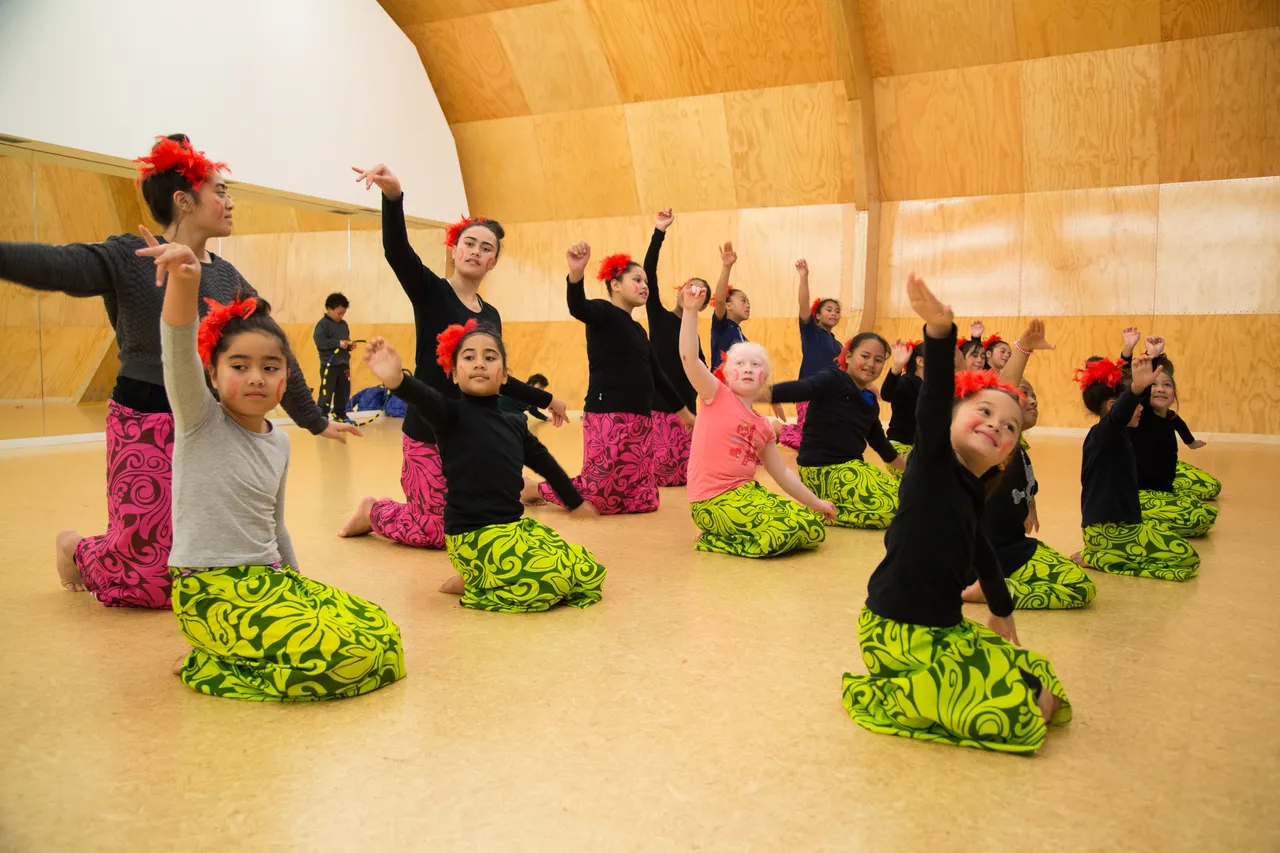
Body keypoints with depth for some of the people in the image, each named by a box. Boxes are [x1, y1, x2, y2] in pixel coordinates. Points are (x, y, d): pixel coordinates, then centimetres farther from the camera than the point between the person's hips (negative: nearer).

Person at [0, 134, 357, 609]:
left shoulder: (227, 277, 9)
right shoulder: (131, 258, -8)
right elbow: (57, 265, -26)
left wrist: (315, 421, 21)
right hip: (145, 428, -5)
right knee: (155, 579, -1)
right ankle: (76, 551, 32)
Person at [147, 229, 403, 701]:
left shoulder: (279, 441, 11)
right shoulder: (201, 420, -6)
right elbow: (179, 351, -27)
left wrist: (299, 586, 25)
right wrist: (184, 281, -45)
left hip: (270, 579, 7)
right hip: (209, 589, -7)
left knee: (384, 635, -6)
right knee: (346, 655, -24)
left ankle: (221, 663, 4)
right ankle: (208, 660, -3)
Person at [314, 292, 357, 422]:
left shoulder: (344, 324, 14)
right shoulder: (323, 324, -10)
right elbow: (319, 341, -21)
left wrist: (349, 345, -1)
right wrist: (338, 343, -24)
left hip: (344, 363, 7)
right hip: (329, 364, -7)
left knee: (344, 391, 11)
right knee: (326, 391, -5)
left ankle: (340, 414, 22)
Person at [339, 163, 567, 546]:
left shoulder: (491, 315, 11)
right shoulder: (430, 291, -5)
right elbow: (396, 249, -24)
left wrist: (545, 399, 29)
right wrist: (394, 195, -43)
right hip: (429, 432, -6)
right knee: (437, 532, -4)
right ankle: (373, 512, 24)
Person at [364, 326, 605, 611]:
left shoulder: (515, 425, 8)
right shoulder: (452, 415, -10)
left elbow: (546, 464, 23)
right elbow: (424, 398, -33)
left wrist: (577, 502, 34)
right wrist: (397, 379, -56)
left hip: (515, 526, 8)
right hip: (472, 534, -7)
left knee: (590, 574, 5)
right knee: (554, 579, -24)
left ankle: (479, 579, 10)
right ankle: (473, 582, 1)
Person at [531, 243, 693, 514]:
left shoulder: (638, 329, 20)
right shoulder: (604, 311, -3)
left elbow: (656, 376, 27)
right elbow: (577, 308, -27)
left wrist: (684, 412, 33)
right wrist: (576, 273, -47)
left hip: (640, 420, 8)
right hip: (608, 416, -8)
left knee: (644, 500, 5)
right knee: (601, 496, -9)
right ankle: (535, 489, 16)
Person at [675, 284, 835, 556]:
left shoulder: (763, 426, 14)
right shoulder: (717, 395, -2)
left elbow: (782, 473, 22)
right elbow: (689, 357, -19)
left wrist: (815, 502, 19)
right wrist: (691, 311, -28)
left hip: (747, 492, 7)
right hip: (714, 500, -7)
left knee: (815, 529, 2)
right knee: (791, 529, -24)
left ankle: (720, 539, 7)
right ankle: (712, 539, -3)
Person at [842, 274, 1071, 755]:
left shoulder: (973, 492, 11)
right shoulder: (933, 462, -12)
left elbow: (981, 554, 29)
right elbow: (935, 399, -31)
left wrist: (1001, 612, 45)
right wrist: (940, 333, -48)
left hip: (943, 628, 9)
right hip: (898, 631, -9)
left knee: (1042, 683, 8)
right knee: (1019, 716, -14)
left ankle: (904, 691, 7)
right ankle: (882, 697, -3)